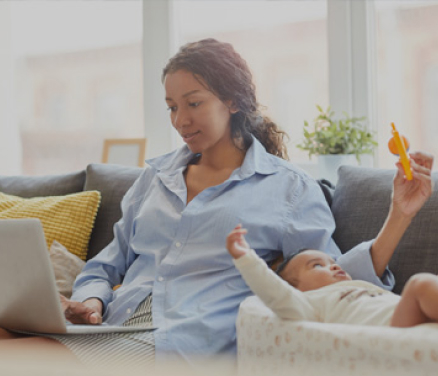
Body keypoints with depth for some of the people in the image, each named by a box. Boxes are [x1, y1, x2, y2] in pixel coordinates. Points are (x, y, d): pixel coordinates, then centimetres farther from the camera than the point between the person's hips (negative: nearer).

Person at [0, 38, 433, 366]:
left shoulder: (287, 187, 12)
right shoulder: (156, 176, 25)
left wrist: (399, 214, -4)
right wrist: (91, 301, 3)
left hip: (188, 344, -5)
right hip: (118, 330, 5)